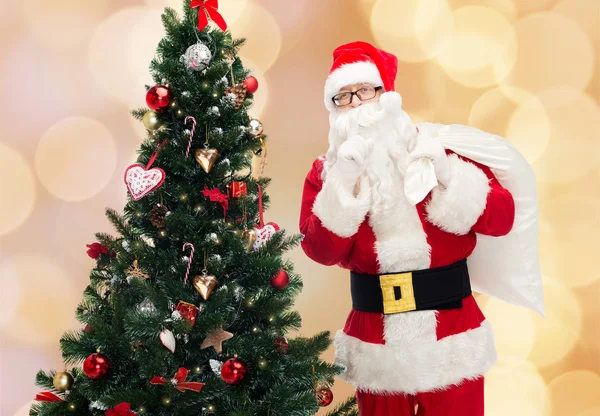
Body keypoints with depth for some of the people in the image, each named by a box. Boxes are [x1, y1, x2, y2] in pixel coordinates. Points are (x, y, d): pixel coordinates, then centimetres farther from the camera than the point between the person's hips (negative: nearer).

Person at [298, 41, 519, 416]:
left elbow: (502, 218, -8)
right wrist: (346, 182, -20)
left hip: (452, 340, -1)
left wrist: (446, 173, -20)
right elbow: (322, 251, -12)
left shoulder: (439, 146, -2)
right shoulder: (326, 172, 1)